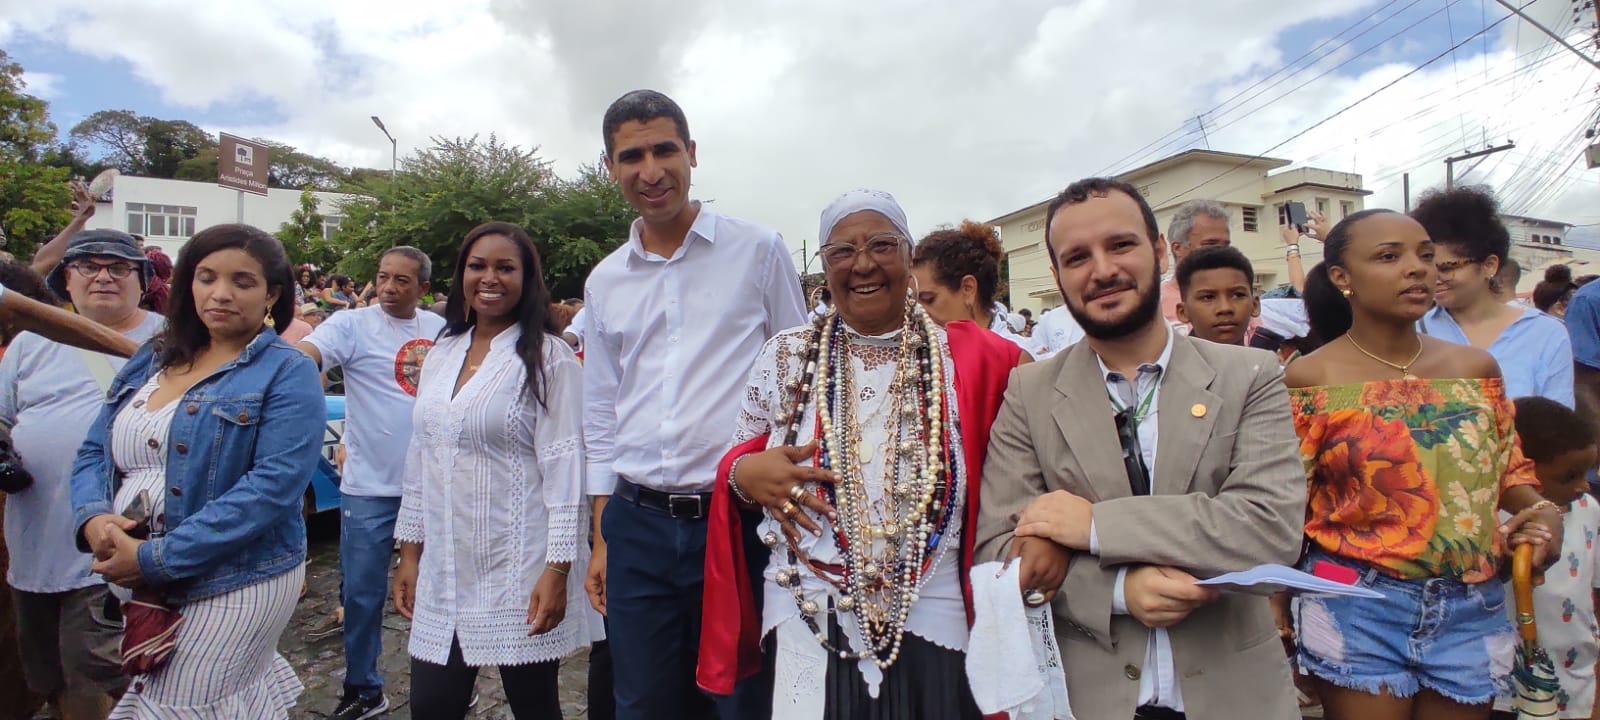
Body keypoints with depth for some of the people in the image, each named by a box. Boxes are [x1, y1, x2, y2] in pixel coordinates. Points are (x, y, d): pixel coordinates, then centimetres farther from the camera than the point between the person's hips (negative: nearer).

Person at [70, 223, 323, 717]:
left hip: (233, 583, -6)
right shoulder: (152, 359, 10)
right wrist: (93, 516, -10)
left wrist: (155, 558, -20)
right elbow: (94, 452, 11)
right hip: (140, 586, 6)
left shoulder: (287, 374, -11)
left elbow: (273, 486, -20)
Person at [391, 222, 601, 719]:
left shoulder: (547, 358, -9)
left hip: (520, 574, -5)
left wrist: (557, 568, -16)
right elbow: (420, 459, 14)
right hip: (443, 571, 5)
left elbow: (563, 466, -13)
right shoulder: (441, 355, 10)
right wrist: (409, 551, 13)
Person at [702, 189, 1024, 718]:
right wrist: (746, 471, -13)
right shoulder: (786, 356, 3)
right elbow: (738, 461, 11)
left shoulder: (967, 356, -2)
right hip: (806, 618, 1)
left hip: (930, 618, 0)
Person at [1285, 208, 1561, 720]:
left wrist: (1542, 510, -5)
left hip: (1472, 609, 4)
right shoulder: (1309, 379, -8)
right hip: (1358, 607, -4)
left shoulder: (1476, 368, 4)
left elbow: (1508, 469, 15)